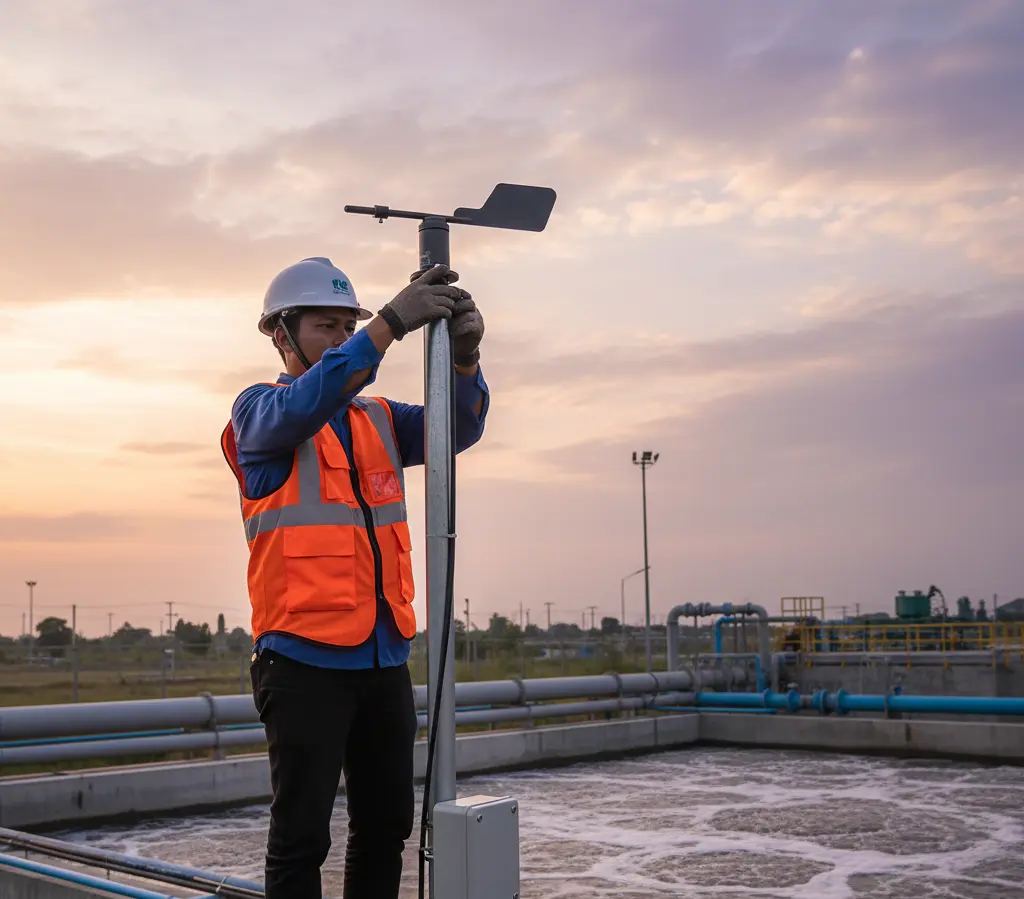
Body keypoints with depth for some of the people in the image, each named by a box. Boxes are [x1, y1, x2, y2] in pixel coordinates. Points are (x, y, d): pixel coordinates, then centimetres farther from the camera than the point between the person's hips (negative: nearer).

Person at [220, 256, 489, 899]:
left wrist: (464, 356, -20)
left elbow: (457, 428, 0)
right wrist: (392, 321, -29)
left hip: (385, 658, 6)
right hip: (305, 659, -5)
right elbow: (308, 404, -22)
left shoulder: (378, 419, 15)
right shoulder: (259, 410, 0)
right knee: (303, 835, 1)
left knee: (387, 828, 13)